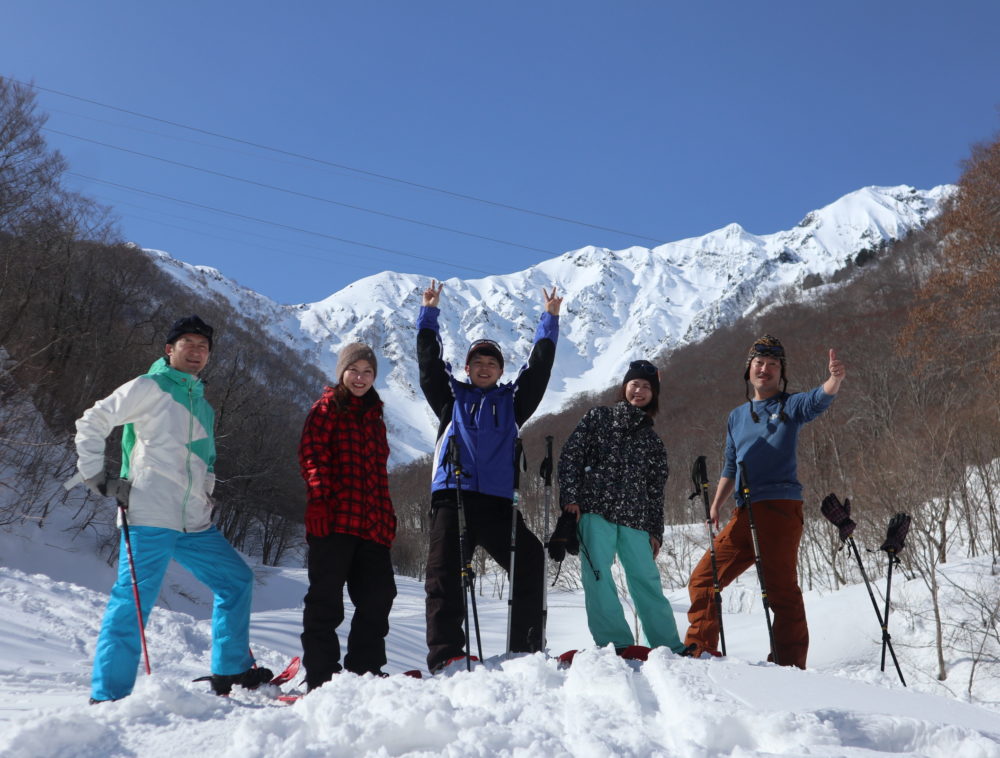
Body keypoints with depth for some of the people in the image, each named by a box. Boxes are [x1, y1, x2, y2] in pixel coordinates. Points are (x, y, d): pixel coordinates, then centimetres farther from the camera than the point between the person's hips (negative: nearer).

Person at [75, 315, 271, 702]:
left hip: (195, 524, 8)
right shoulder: (149, 388, -1)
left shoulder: (203, 404, 21)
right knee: (132, 602, -9)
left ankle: (231, 671, 19)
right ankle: (108, 696, -1)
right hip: (150, 519, -8)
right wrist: (95, 475, -6)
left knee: (237, 580, 11)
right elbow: (92, 423, -1)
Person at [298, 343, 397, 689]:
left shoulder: (374, 419, 24)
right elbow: (312, 453, -6)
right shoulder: (328, 407, 5)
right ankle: (320, 675, 3)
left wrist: (387, 517, 17)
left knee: (378, 595, 5)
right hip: (333, 518, -6)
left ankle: (365, 668, 16)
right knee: (326, 596, -3)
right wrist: (318, 498, -17)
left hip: (371, 524, 7)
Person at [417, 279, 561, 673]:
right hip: (452, 496, -1)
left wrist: (550, 322, 15)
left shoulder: (512, 401, 22)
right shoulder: (451, 396, 19)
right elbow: (428, 359, 14)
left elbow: (538, 367, 18)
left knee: (530, 561, -8)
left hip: (499, 500, 1)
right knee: (444, 573, -9)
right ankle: (445, 653, -10)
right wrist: (429, 314, 10)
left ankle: (526, 648, -1)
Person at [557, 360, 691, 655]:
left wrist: (656, 531, 13)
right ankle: (616, 643, -11)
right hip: (595, 510, -2)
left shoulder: (652, 440, 19)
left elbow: (655, 489, 19)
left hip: (635, 519, 2)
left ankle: (670, 648, 5)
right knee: (597, 575, -12)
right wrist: (570, 497, -7)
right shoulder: (598, 418, 12)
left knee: (647, 579, -1)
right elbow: (570, 456, 4)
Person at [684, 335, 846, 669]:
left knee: (781, 588, -10)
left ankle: (790, 663, -6)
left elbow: (818, 399, -16)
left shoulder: (790, 406, 5)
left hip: (780, 506, -6)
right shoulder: (737, 417, 21)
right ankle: (699, 650, 15)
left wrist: (835, 379, -37)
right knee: (703, 579, 7)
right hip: (744, 513, 6)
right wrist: (716, 504, 10)